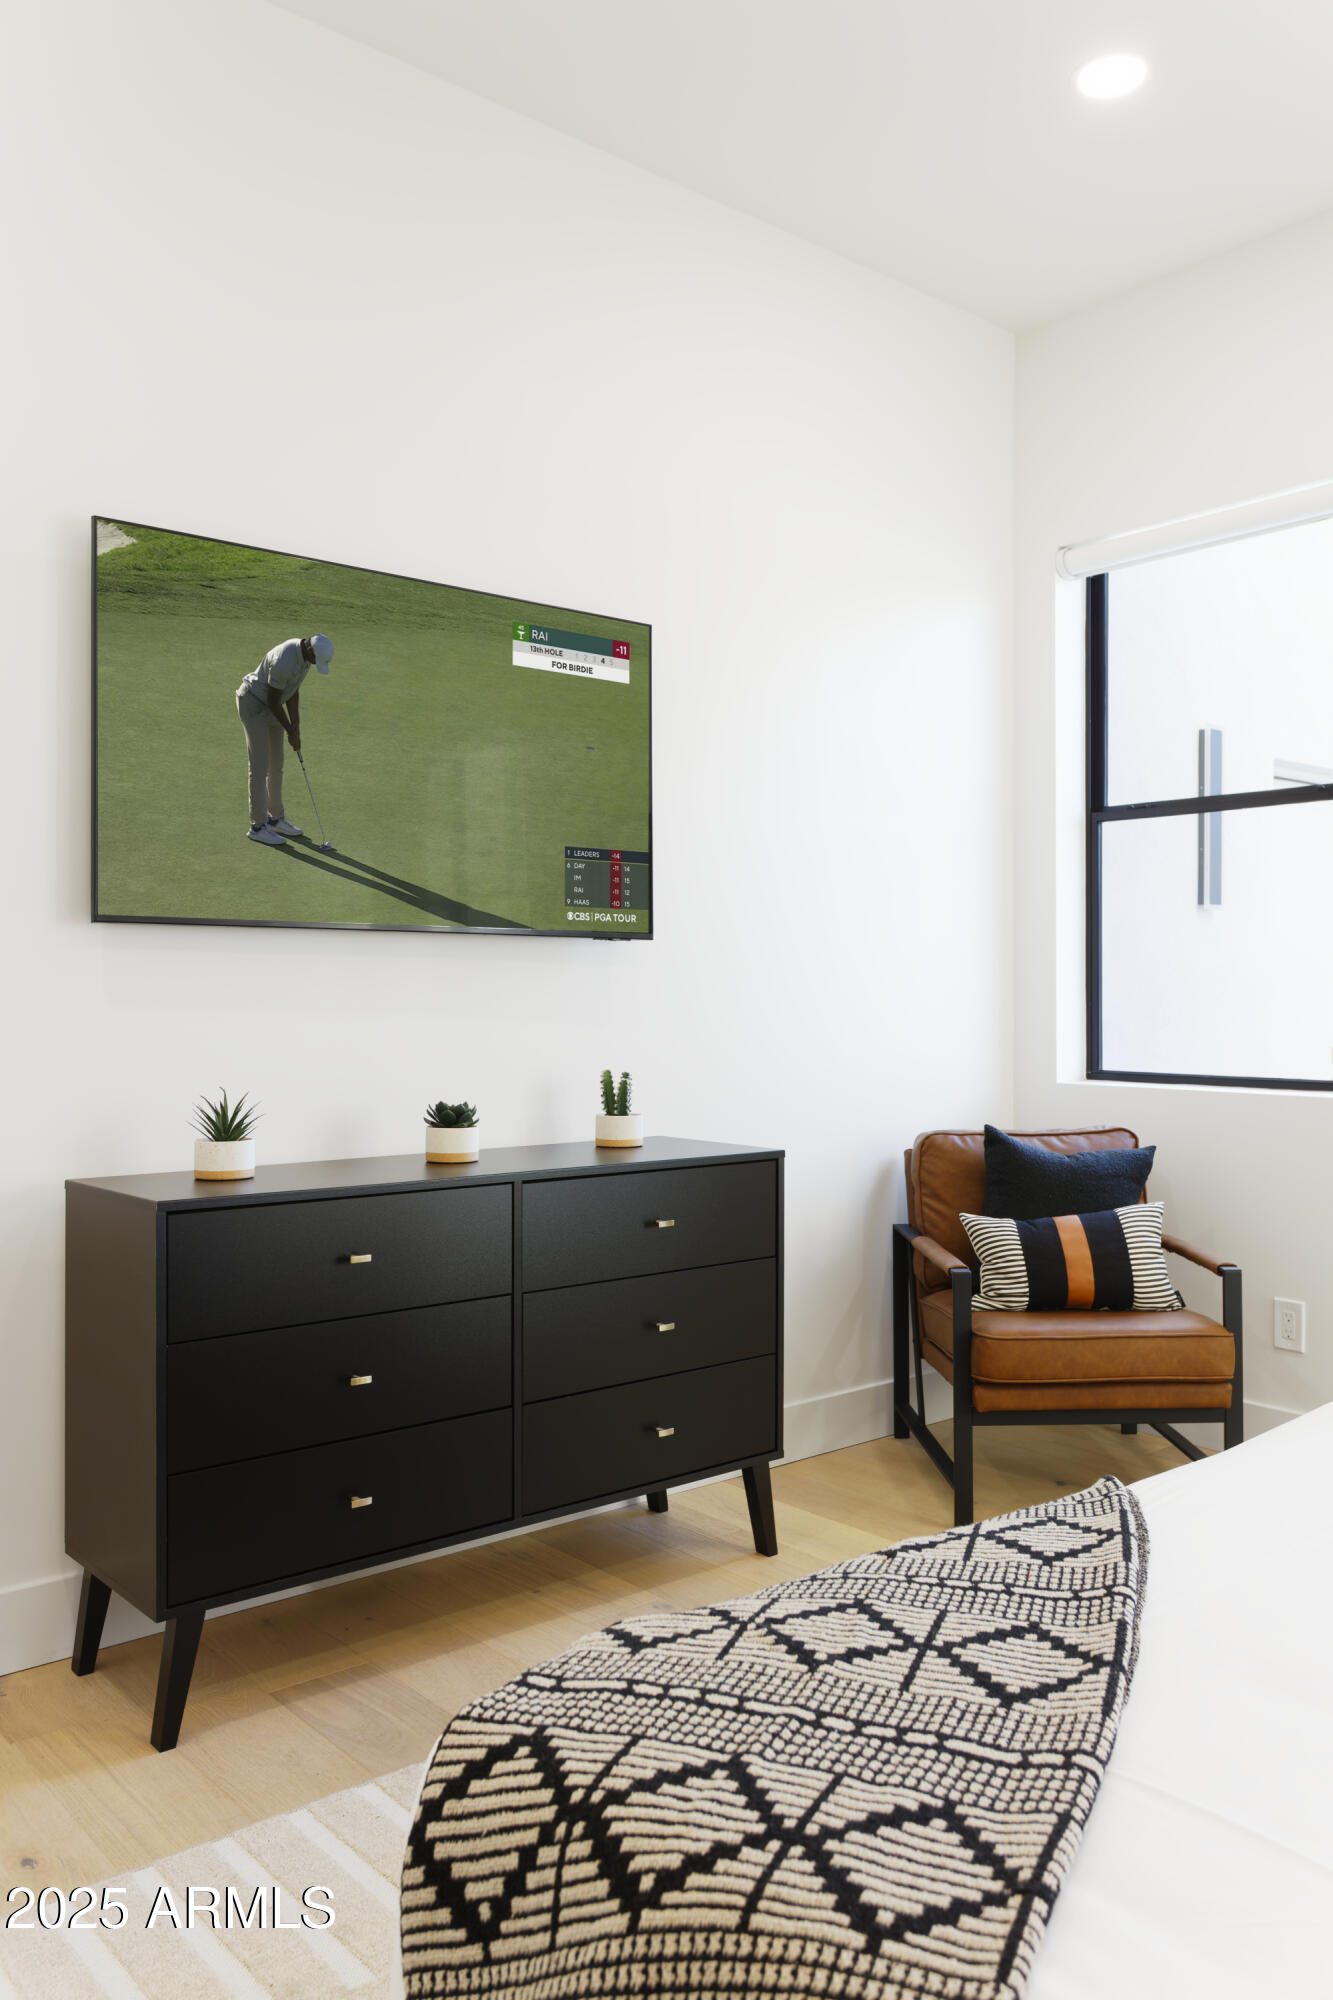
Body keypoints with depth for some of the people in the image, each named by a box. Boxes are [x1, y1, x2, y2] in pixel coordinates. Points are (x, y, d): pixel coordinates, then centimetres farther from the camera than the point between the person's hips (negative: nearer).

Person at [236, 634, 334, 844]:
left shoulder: (305, 654, -5)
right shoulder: (283, 662, -34)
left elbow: (293, 692, 3)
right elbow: (273, 701, -23)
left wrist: (296, 727, -2)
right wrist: (290, 732, -13)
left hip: (270, 706, 9)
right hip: (253, 703, -9)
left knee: (276, 764, 13)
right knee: (260, 766, -6)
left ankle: (276, 818, 23)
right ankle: (258, 826, 0)